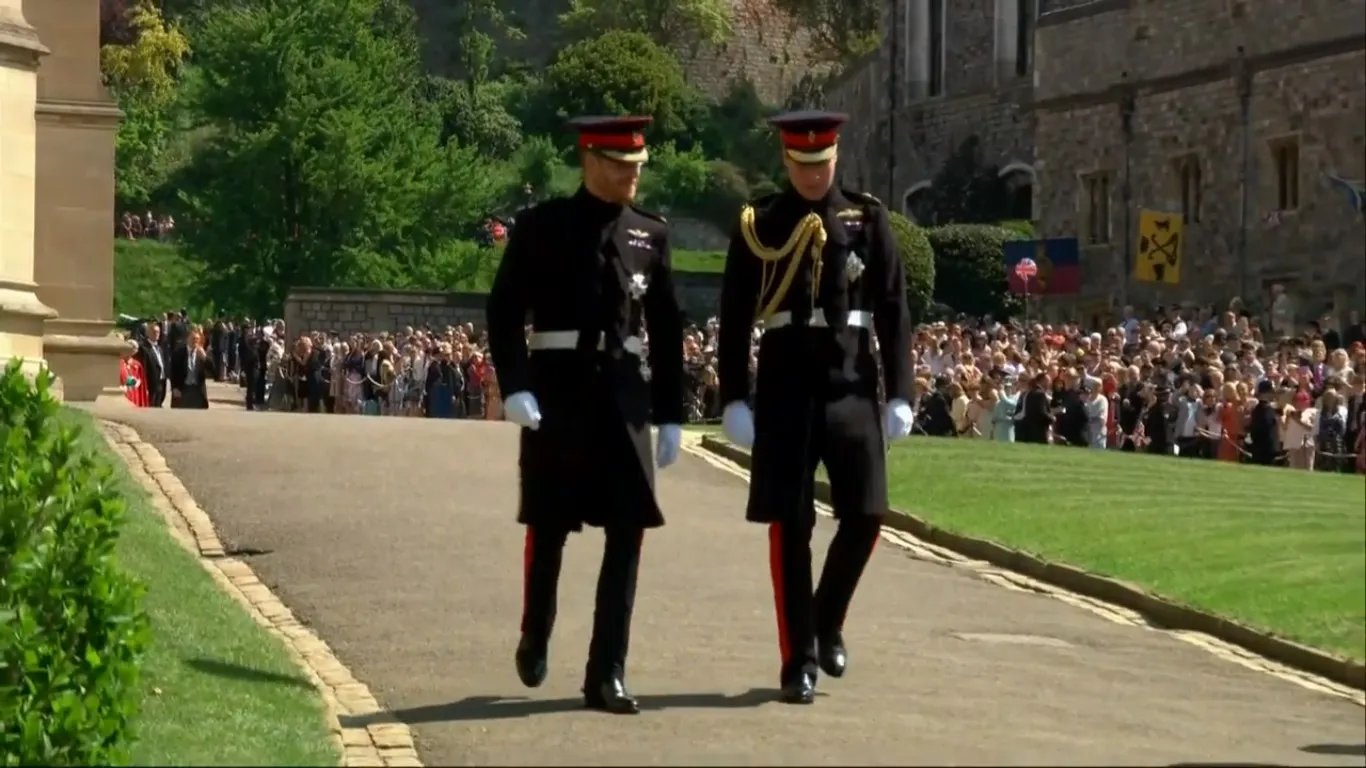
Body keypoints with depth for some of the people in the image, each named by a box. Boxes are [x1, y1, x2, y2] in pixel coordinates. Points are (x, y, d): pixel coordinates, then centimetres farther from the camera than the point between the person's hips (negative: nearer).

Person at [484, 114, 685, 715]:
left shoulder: (650, 234, 8)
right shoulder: (541, 227, -1)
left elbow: (666, 329, 11)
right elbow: (504, 312, -3)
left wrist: (670, 416, 9)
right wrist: (515, 388, -15)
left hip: (624, 395, 3)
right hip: (558, 393, -2)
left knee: (627, 532, -4)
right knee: (549, 529, 7)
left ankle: (606, 675, -1)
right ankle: (535, 639, 32)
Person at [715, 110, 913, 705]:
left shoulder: (867, 220, 7)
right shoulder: (758, 225, 4)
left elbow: (893, 312, 5)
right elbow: (734, 318, 4)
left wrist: (900, 395, -1)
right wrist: (733, 400, -3)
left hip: (852, 381, 1)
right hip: (787, 382, -1)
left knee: (864, 516, -3)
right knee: (790, 524, -2)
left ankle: (827, 622, 23)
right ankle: (798, 661, 4)